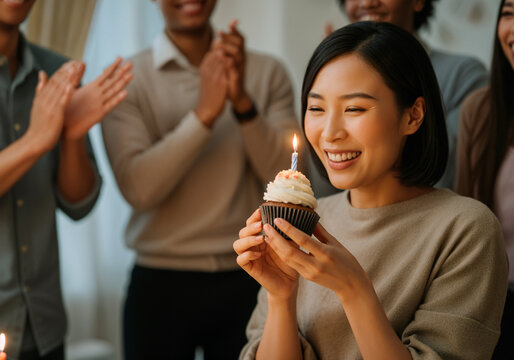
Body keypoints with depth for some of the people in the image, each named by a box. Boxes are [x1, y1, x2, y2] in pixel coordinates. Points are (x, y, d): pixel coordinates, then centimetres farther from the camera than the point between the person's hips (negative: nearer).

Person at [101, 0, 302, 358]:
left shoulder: (267, 73, 3)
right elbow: (138, 189, -13)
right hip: (162, 285, -1)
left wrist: (243, 103, -18)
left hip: (248, 279, 1)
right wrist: (204, 112, -20)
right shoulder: (127, 80, -2)